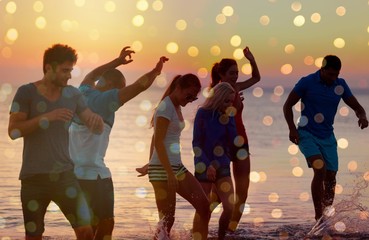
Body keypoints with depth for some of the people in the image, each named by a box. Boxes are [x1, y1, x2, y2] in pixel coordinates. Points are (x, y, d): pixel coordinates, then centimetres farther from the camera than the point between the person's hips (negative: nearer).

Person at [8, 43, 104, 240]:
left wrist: (97, 120, -19)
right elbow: (13, 131, -13)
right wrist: (46, 117, -22)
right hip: (34, 177, -2)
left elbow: (96, 130, 5)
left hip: (64, 174, 2)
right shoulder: (26, 93, -4)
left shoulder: (72, 94, 5)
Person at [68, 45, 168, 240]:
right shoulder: (104, 99, -11)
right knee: (105, 224, -2)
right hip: (94, 174, -8)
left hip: (74, 173, 8)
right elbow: (140, 85, -15)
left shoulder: (82, 93, 10)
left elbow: (92, 75, 33)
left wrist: (118, 62, 37)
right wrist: (156, 70, -1)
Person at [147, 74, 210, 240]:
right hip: (162, 169, -9)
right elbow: (158, 142, -20)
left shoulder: (176, 107, 14)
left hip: (177, 167, 9)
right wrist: (170, 173, -24)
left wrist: (149, 165, 20)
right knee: (167, 220, -7)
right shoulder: (166, 107, -14)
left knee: (204, 206, 3)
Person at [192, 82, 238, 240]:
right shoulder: (203, 113, -8)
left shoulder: (228, 116, 5)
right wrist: (207, 165, -16)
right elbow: (196, 144, -8)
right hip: (204, 167, -4)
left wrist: (227, 121, -11)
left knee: (229, 207, -7)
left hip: (223, 166, 4)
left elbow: (233, 143, -1)